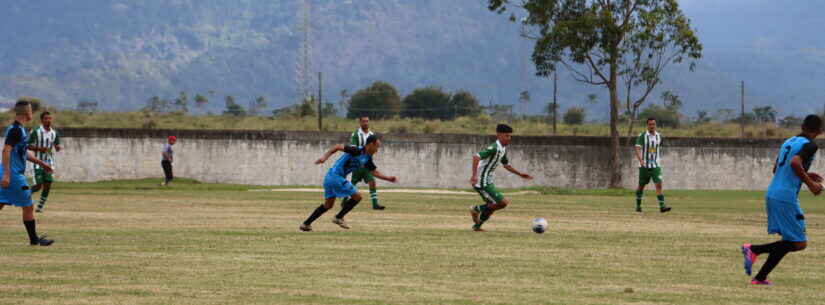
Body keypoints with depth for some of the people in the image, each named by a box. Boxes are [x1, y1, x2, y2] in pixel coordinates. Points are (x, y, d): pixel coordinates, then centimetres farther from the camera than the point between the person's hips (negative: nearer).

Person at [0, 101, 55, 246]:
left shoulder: (20, 129, 16)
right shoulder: (15, 130, -15)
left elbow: (24, 152, 27)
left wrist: (40, 163, 30)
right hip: (14, 174, -10)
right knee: (28, 207, -1)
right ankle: (34, 239, 6)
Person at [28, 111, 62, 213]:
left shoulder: (54, 133, 5)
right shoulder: (36, 132, -8)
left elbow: (57, 148, 12)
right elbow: (28, 146, -6)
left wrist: (57, 147, -13)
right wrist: (40, 149, -21)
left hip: (49, 162, 4)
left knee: (47, 185, -4)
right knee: (39, 185, -11)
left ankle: (40, 206, 8)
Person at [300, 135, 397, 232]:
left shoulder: (367, 158, 10)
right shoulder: (357, 151, -17)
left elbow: (374, 172, 19)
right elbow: (338, 147, -18)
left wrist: (388, 178, 12)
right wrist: (325, 157, -25)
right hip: (336, 176, -9)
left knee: (328, 205, 17)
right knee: (357, 197, -5)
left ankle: (306, 224, 19)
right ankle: (339, 218, 4)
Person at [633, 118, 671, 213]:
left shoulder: (659, 136, 7)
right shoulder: (642, 136, -7)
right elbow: (637, 149, -17)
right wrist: (640, 160, -32)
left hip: (655, 166, 2)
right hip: (644, 166, -2)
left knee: (659, 185, -12)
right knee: (641, 186, 9)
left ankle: (662, 206, -19)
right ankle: (638, 206, 26)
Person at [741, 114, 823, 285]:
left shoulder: (789, 142, 18)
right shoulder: (810, 146, -8)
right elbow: (795, 163, -26)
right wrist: (810, 183, -14)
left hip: (771, 195, 9)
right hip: (786, 199, -9)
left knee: (787, 242, 16)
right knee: (799, 243, -3)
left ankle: (760, 278, 9)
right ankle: (754, 250, -13)